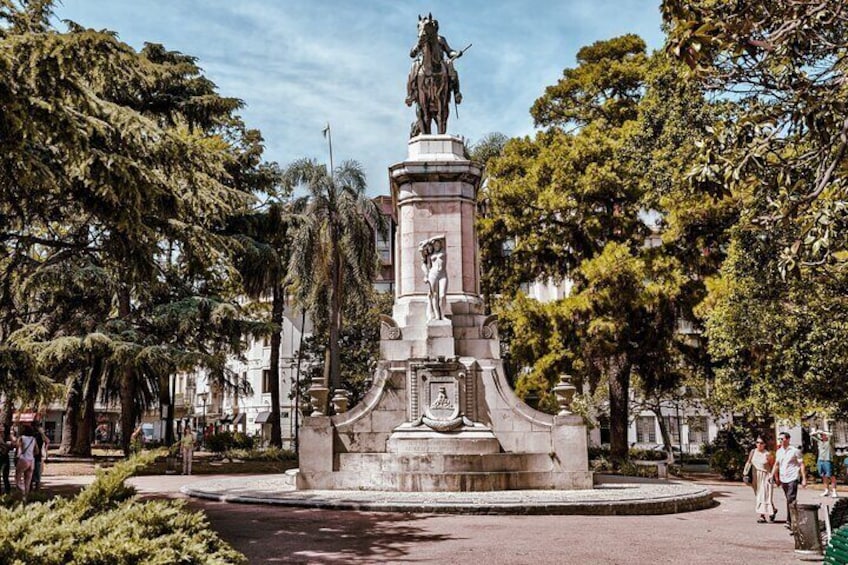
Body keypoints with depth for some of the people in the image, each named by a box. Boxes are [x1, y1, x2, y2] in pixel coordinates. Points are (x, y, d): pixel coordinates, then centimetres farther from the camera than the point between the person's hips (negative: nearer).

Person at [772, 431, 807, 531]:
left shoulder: (795, 451, -5)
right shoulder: (779, 452, 12)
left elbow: (801, 465, -4)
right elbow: (776, 465, 21)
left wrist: (804, 479, -9)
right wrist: (772, 475, 11)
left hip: (792, 479, -7)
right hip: (783, 479, 7)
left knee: (791, 499, -16)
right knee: (789, 500, 13)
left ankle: (790, 521, -16)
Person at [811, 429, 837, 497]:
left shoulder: (829, 441, -2)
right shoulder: (819, 441, 13)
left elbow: (830, 435, -23)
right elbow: (811, 435, 17)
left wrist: (821, 432, -14)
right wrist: (817, 432, 1)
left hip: (828, 461, -6)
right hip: (820, 460, 6)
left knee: (831, 476, -8)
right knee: (824, 476, 9)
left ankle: (834, 491, -7)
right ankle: (826, 490, 15)